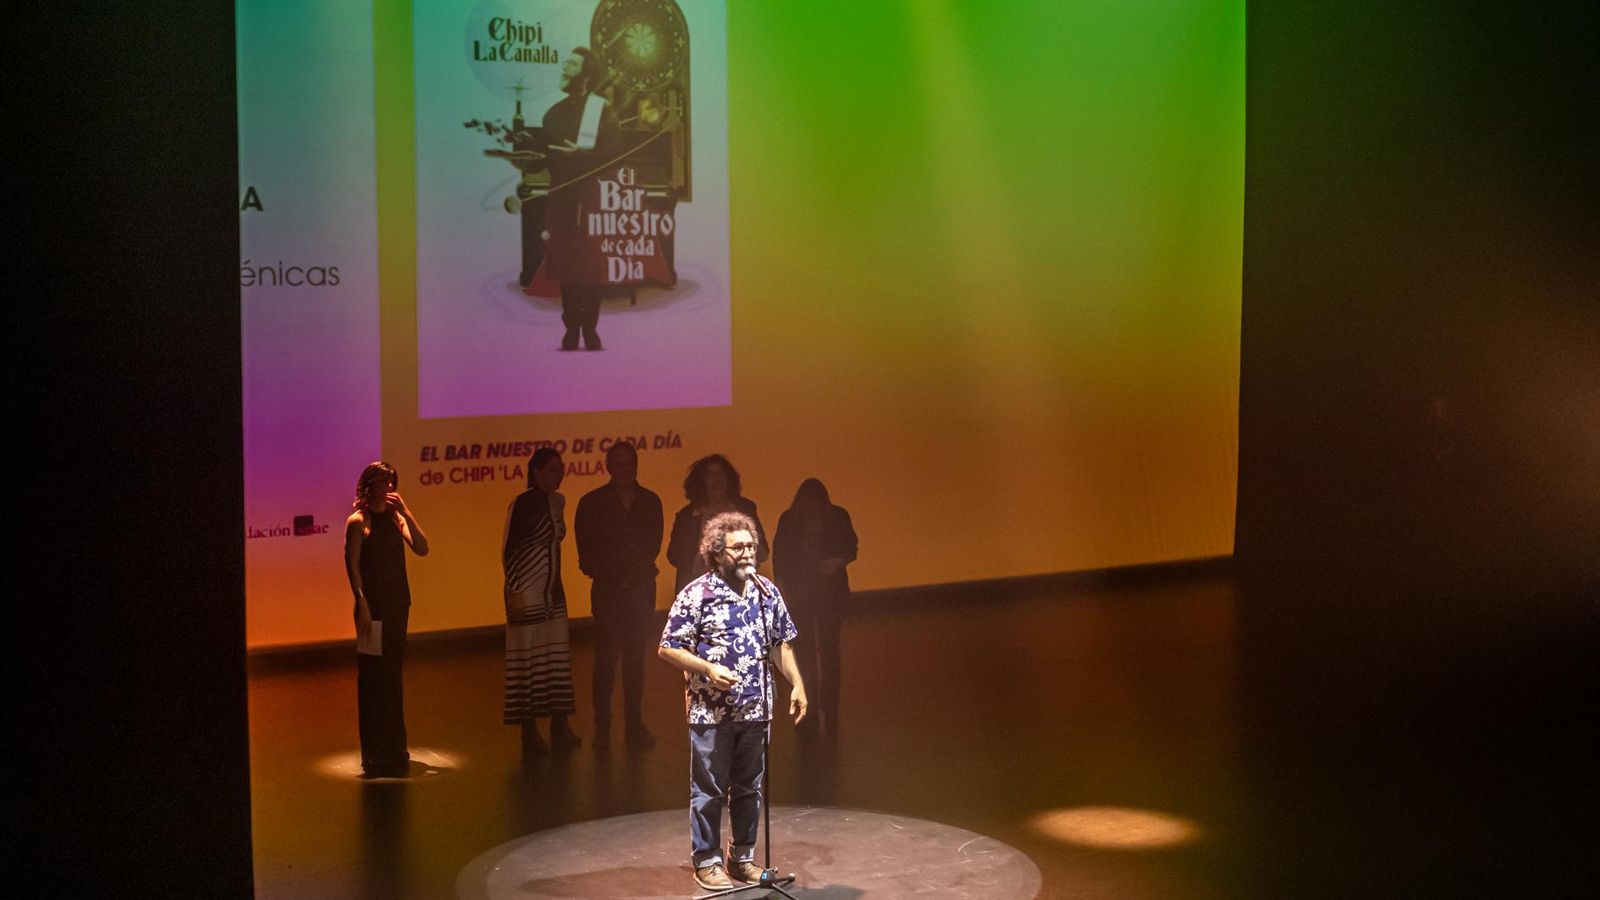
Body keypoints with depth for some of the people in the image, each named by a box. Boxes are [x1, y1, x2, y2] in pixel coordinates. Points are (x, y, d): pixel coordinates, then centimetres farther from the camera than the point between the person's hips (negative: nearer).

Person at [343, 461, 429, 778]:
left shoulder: (395, 517, 9)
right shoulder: (358, 521, -6)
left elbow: (422, 548, -2)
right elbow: (352, 566, -10)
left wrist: (406, 513, -9)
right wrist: (362, 605, -17)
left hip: (398, 603, 6)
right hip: (373, 605, -6)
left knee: (392, 674, 12)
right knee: (373, 675, -2)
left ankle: (393, 748, 21)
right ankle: (375, 754, 4)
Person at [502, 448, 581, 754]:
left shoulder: (557, 502, 9)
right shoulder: (523, 504, -12)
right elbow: (508, 549, -12)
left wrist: (556, 585, 17)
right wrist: (514, 591, -15)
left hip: (552, 590, 7)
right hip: (527, 591, -7)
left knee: (557, 656, 8)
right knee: (529, 656, -3)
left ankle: (560, 728, 15)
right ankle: (529, 732, 3)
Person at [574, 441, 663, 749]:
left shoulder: (651, 501, 8)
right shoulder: (592, 502, 0)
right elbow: (585, 549, 6)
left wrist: (642, 568, 9)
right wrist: (601, 571, 6)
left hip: (641, 587, 3)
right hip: (608, 589, -3)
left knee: (636, 657, 6)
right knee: (606, 657, -5)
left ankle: (634, 724, 11)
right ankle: (602, 726, 0)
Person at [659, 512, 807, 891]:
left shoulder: (767, 592, 4)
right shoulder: (696, 595, -11)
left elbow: (781, 644, 13)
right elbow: (668, 648, -9)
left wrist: (797, 684, 5)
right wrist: (708, 668, -20)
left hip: (755, 710, 5)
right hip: (711, 713, -5)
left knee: (749, 788, 14)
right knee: (709, 790, 5)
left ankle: (743, 856, 28)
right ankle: (706, 861, 18)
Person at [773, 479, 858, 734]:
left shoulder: (838, 517, -6)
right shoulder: (789, 520, -4)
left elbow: (850, 549, 3)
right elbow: (779, 555, 3)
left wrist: (839, 561, -18)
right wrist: (782, 585, -4)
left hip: (831, 592, -1)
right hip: (799, 594, 1)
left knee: (828, 649, -4)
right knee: (804, 650, 3)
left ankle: (829, 708, 1)